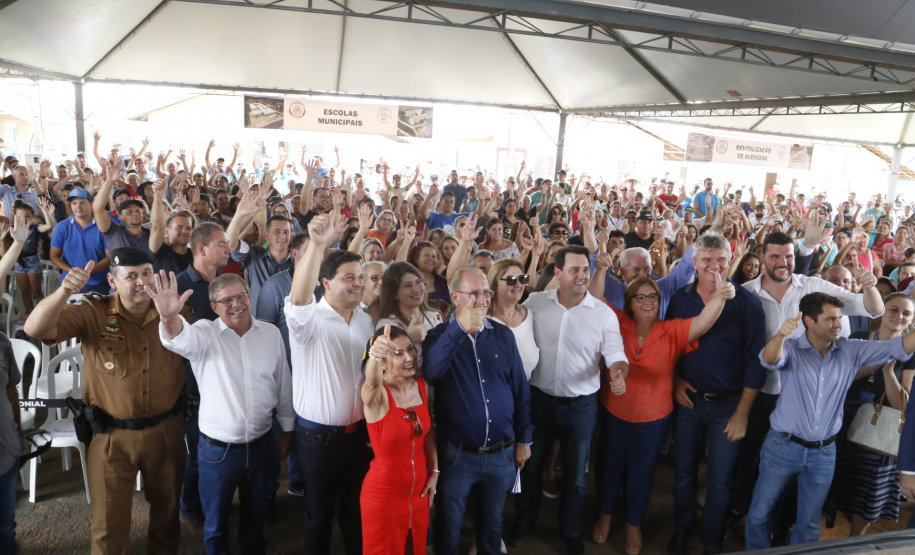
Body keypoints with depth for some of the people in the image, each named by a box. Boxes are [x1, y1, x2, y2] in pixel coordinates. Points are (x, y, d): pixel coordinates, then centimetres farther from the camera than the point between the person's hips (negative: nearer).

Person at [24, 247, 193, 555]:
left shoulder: (177, 312, -5)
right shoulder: (93, 313, -11)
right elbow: (36, 329, -26)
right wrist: (64, 291, -40)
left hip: (166, 430, 2)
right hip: (111, 435, -2)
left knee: (166, 507, 23)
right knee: (109, 521, 15)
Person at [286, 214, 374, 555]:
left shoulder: (366, 321, 3)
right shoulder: (311, 320, -17)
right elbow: (298, 299, -41)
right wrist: (317, 244, -52)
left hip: (359, 432, 5)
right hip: (318, 435, -5)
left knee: (356, 508, 21)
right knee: (319, 512, 14)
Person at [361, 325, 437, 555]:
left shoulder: (422, 386, -5)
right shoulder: (376, 395, -22)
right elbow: (372, 383, -47)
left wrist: (435, 471, 7)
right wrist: (374, 355, -67)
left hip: (418, 491, 5)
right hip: (384, 495, -5)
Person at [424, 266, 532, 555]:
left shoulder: (503, 335, 0)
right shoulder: (440, 335, -7)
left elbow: (520, 389, 5)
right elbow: (430, 372, -29)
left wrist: (524, 439, 6)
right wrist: (459, 328, -32)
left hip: (502, 453, 2)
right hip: (457, 454, -2)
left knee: (492, 521, 22)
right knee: (449, 525, 15)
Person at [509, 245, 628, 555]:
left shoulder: (604, 313, -9)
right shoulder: (535, 303, -7)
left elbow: (616, 356, -11)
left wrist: (619, 374, -33)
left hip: (581, 406, 0)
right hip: (538, 399, 1)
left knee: (575, 474, 17)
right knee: (531, 465, 19)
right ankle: (524, 520, 44)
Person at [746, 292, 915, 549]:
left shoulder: (852, 350, -1)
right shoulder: (791, 348, -12)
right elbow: (769, 359, -32)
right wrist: (780, 335, -54)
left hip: (824, 453, 3)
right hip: (783, 447, -3)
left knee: (809, 522, 18)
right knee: (759, 513, 8)